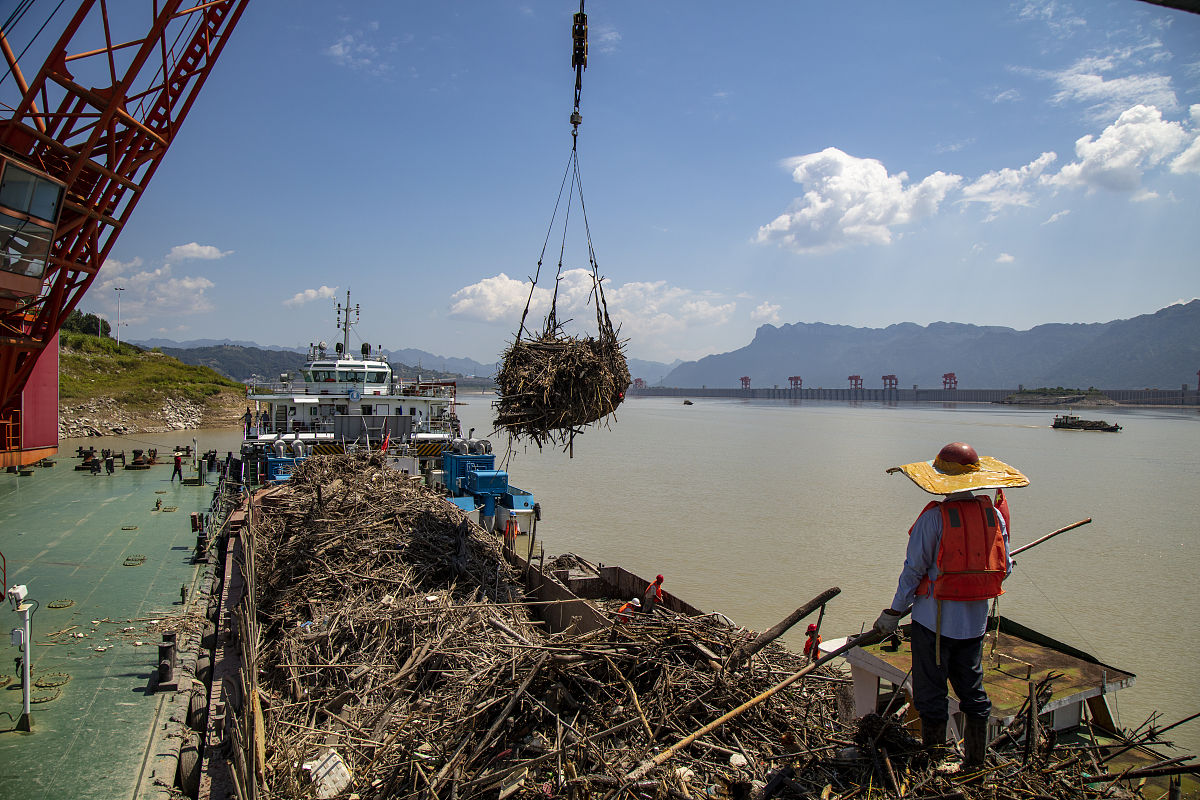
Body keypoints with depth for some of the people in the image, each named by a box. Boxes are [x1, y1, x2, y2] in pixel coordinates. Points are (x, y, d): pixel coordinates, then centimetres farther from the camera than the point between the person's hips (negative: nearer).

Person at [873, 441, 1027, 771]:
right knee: (971, 686, 19)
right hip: (975, 620, 5)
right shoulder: (994, 514, -2)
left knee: (931, 690, 7)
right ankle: (976, 760, 28)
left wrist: (893, 613, -3)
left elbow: (914, 569, -13)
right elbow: (1004, 569, 5)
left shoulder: (934, 517, -17)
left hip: (935, 618, -5)